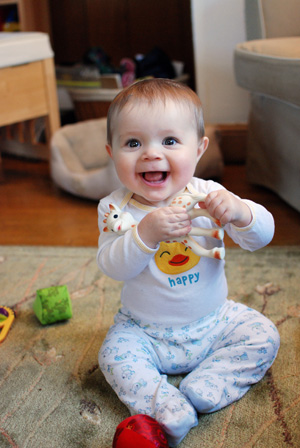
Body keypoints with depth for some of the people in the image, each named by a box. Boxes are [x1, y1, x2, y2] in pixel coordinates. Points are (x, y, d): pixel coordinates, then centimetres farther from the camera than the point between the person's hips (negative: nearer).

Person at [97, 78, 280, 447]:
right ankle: (168, 411, -24)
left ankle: (200, 391, -13)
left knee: (263, 336, -10)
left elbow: (262, 236, -14)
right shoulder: (115, 208, -14)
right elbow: (113, 267, -25)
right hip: (146, 332, -1)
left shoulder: (207, 195, -12)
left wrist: (239, 211, -37)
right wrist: (146, 232, -42)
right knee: (115, 353, -22)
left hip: (214, 320, 2)